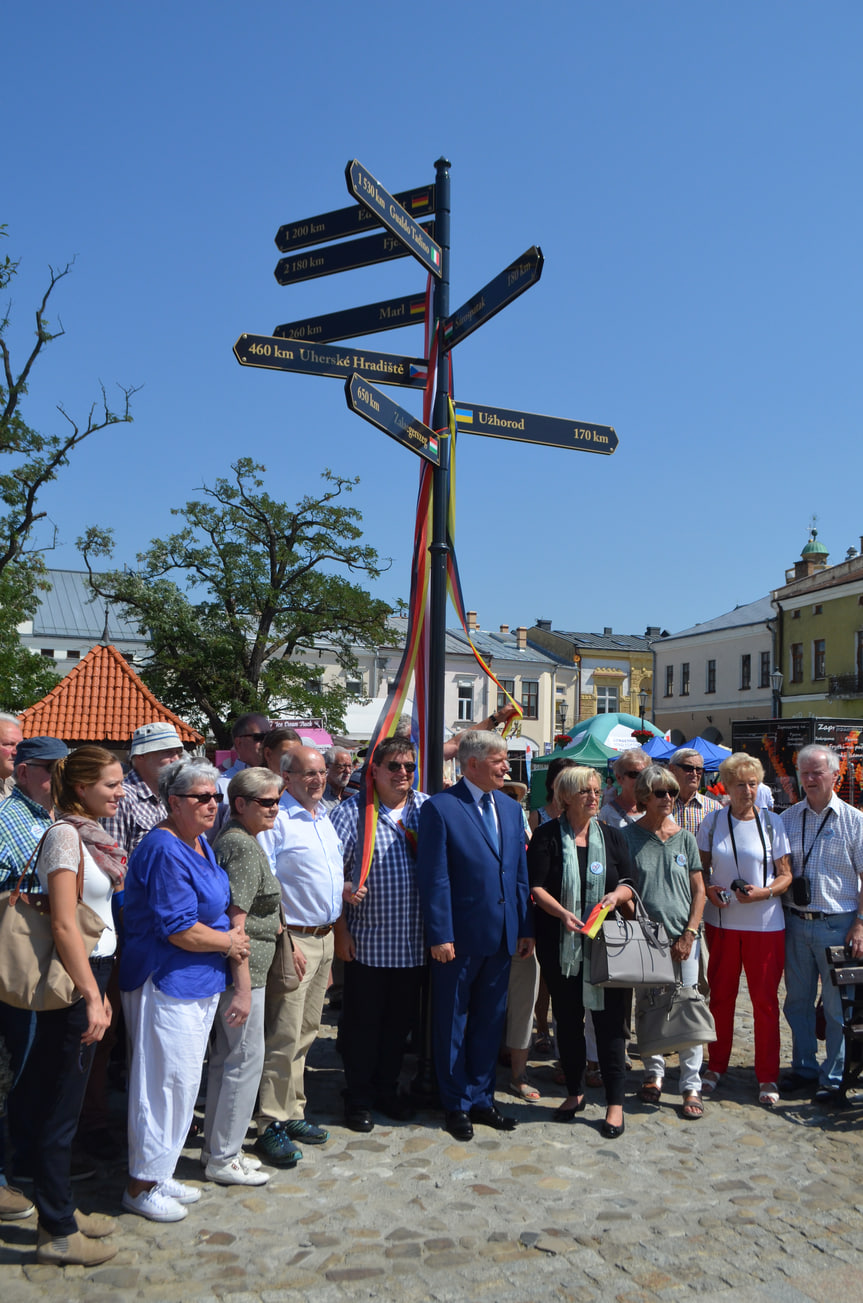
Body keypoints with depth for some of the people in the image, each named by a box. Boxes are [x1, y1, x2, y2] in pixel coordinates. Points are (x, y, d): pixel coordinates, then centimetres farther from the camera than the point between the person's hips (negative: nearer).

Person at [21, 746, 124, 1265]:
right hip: (72, 981, -9)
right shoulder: (65, 835, -17)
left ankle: (62, 1208, 31)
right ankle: (58, 1233, 15)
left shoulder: (91, 834, 10)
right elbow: (64, 925, -22)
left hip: (91, 970, 9)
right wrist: (91, 996, -21)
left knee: (63, 1102, 18)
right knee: (61, 1108, 3)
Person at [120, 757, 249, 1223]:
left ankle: (159, 1175, 32)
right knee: (165, 1083, 1)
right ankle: (141, 1187, 18)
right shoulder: (165, 851, -22)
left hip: (199, 984, 10)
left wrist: (229, 931, 3)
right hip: (168, 985, -10)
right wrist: (228, 942, -10)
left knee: (181, 1083, 18)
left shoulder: (200, 843, 9)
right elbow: (178, 928, -24)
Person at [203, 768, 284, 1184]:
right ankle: (223, 1159, 11)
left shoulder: (229, 839, 12)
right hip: (241, 968, -10)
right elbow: (236, 921, -22)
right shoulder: (244, 847, -18)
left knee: (225, 1057, 18)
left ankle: (217, 1147, 30)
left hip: (224, 967, 10)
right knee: (246, 1058, 0)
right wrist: (243, 987, -22)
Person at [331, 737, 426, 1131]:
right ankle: (359, 1099, 24)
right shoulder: (351, 812, -5)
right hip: (367, 941, -3)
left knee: (400, 1021, 15)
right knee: (361, 1023, 8)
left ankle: (388, 1090, 32)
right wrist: (340, 930, -9)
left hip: (413, 942, 3)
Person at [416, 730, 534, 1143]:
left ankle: (482, 1097, 31)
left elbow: (520, 873, 11)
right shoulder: (440, 808, -12)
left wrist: (526, 929, 8)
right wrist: (439, 935, -16)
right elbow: (434, 878, -13)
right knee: (452, 1023, 9)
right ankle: (457, 1105, 24)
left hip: (501, 937, 6)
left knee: (489, 1020, 16)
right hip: (459, 938, -6)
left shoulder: (510, 809, 8)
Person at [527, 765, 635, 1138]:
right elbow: (535, 887, -7)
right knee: (567, 1019, 11)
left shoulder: (611, 836, 9)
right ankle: (575, 1092, 27)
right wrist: (562, 913, -22)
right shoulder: (547, 836, -1)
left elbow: (628, 883, 11)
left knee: (609, 1020, 0)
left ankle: (615, 1103, 11)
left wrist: (616, 895, -12)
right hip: (561, 945, -1)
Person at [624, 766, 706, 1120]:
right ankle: (654, 1073, 27)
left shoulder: (684, 837, 5)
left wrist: (689, 934, -3)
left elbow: (699, 890, 7)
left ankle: (691, 1086, 9)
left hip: (682, 936, 1)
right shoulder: (629, 836, -1)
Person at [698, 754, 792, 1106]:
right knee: (720, 996, 10)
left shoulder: (772, 822, -2)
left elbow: (785, 875, 1)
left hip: (765, 924, -1)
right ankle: (716, 1066, 26)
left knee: (765, 1000, 4)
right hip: (721, 922, 1)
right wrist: (708, 890, -11)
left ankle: (768, 1077, 18)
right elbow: (701, 869, 9)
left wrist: (764, 892, -17)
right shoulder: (712, 822, 2)